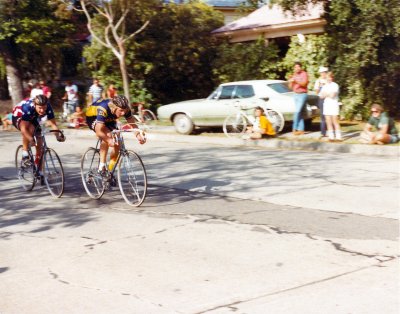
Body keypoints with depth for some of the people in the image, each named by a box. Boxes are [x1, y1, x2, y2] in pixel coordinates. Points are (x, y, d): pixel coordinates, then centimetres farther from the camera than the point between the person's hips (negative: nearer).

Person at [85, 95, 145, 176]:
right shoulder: (103, 109, -42)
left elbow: (132, 124, -20)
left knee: (117, 144, -10)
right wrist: (109, 140, -59)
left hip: (108, 119, 5)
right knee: (107, 135, -33)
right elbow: (99, 132, -46)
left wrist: (139, 135, -37)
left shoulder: (125, 109, -27)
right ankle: (101, 166, -24)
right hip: (93, 117, -5)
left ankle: (110, 171, 6)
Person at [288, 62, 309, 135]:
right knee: (299, 112, 4)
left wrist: (295, 80, -30)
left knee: (297, 111, -14)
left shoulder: (304, 74, -5)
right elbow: (291, 87, 13)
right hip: (296, 95, 6)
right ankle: (301, 129, 3)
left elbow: (304, 83, -19)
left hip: (302, 94, -6)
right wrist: (291, 81, -5)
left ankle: (295, 128, -10)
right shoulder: (294, 75, 13)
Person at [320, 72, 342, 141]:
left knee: (335, 121, -9)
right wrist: (329, 94, -6)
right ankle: (331, 136, 3)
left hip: (334, 104, -5)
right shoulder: (324, 86, 15)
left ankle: (338, 136, -9)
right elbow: (321, 96, 7)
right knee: (328, 122, 1)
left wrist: (325, 94, 0)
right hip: (326, 104, 5)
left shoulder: (335, 85, -2)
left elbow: (332, 95, -12)